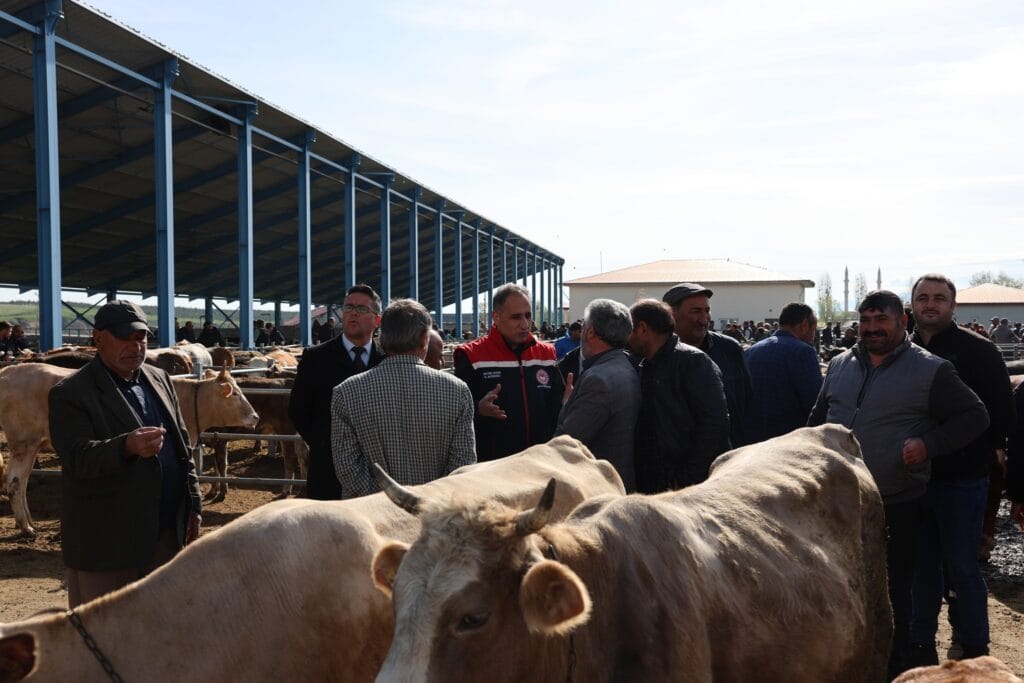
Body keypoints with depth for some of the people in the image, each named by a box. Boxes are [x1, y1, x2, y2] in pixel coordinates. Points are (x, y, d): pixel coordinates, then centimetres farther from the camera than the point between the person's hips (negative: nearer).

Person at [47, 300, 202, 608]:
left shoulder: (160, 380, 12)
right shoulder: (69, 394, -8)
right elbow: (77, 457, -19)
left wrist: (193, 506, 13)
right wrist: (126, 447, -37)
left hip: (168, 534, 6)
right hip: (106, 541, -6)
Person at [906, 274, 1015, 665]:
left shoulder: (978, 351, -6)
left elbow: (1001, 412, -6)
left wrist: (985, 451, -11)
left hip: (961, 480, -4)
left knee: (961, 568, 2)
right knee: (922, 566, 13)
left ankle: (975, 650, 17)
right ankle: (922, 643, 24)